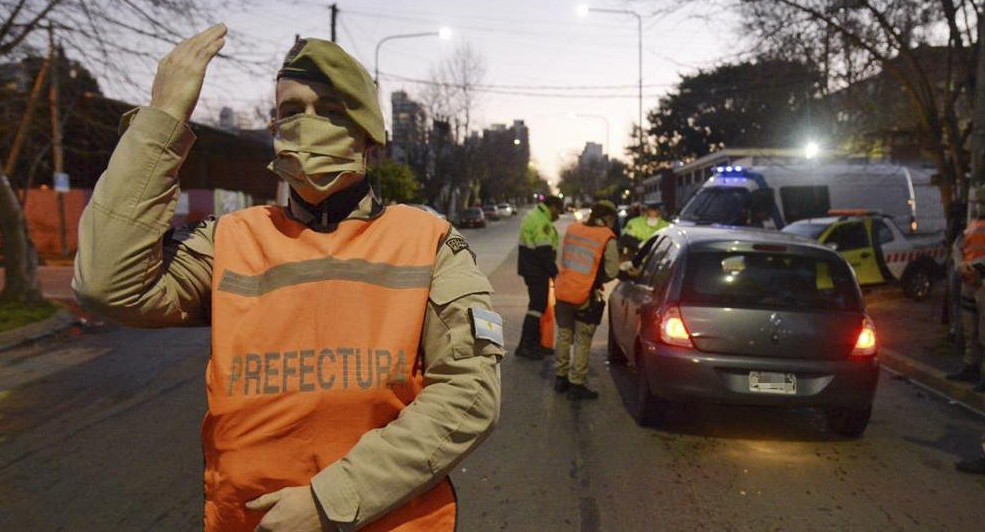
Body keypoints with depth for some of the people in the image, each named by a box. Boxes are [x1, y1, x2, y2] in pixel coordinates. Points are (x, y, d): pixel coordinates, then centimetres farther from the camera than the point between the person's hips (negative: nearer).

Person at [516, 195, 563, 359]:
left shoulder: (535, 216, 17)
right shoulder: (541, 221, -17)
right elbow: (544, 250, -22)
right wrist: (554, 272, -14)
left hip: (531, 269, 11)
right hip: (537, 270, -11)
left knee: (539, 304, 16)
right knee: (537, 305, -9)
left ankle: (536, 342, 24)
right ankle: (524, 346, -8)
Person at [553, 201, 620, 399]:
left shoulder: (572, 229, 7)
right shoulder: (607, 239, -10)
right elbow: (612, 271, -10)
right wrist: (597, 281, 8)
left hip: (564, 292, 5)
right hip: (586, 296, -5)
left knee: (563, 336, 18)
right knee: (582, 342, 5)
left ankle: (560, 377, 28)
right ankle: (576, 385, 10)